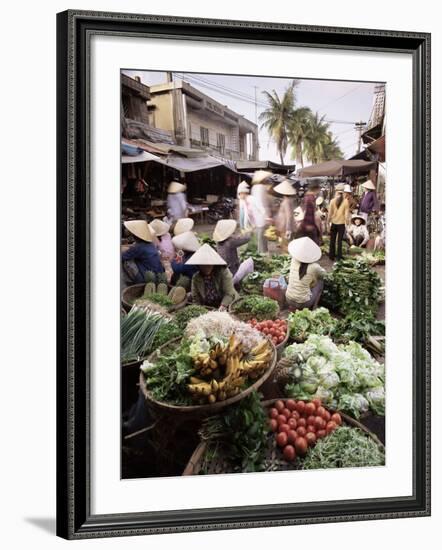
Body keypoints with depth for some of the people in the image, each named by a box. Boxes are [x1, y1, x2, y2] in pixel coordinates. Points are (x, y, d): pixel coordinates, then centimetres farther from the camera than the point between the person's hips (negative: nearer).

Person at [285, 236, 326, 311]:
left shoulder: (294, 261, -9)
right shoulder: (314, 267, -18)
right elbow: (322, 273, 8)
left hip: (289, 300, 4)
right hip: (303, 303, -4)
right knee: (320, 281, 18)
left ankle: (293, 307, 24)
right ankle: (312, 309, 21)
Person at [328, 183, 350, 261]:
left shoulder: (333, 201, -9)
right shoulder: (345, 201, -11)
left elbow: (330, 212, -3)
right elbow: (347, 213, -7)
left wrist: (329, 221, 8)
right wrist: (347, 222, 4)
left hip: (334, 223, 1)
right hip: (341, 223, -1)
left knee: (332, 240, 13)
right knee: (340, 241, 7)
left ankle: (332, 256, 18)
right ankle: (338, 257, 8)